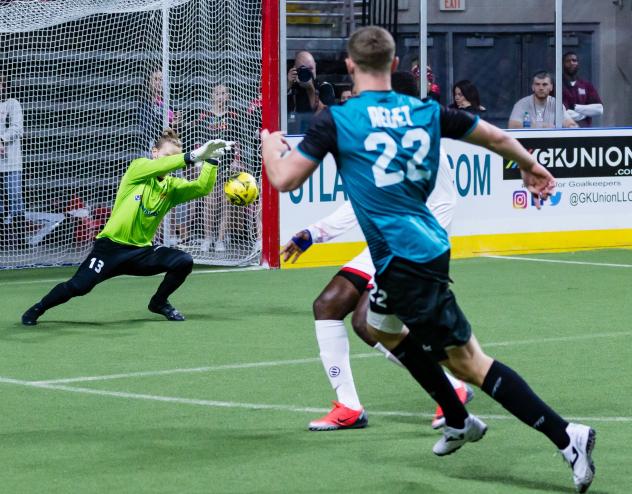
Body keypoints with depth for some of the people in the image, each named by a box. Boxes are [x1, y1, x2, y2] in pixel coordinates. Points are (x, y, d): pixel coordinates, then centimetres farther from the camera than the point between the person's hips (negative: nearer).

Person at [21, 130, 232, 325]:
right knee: (79, 286, -19)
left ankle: (159, 302, 12)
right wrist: (193, 157, -42)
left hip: (142, 250, 4)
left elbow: (202, 188, -12)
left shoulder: (172, 187, 3)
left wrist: (211, 160, -27)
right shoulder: (139, 167, -7)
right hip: (112, 246, -4)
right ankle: (37, 309, 9)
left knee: (184, 262, -16)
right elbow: (158, 167, -30)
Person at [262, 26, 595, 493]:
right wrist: (532, 168, 35)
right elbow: (497, 137, 14)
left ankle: (566, 435, -17)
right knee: (381, 327, 30)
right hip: (426, 245, 8)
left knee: (465, 359, -8)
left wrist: (270, 143, 15)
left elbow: (284, 179, -8)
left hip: (406, 259, -8)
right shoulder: (427, 112, 5)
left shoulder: (335, 121, -11)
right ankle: (459, 422, 36)